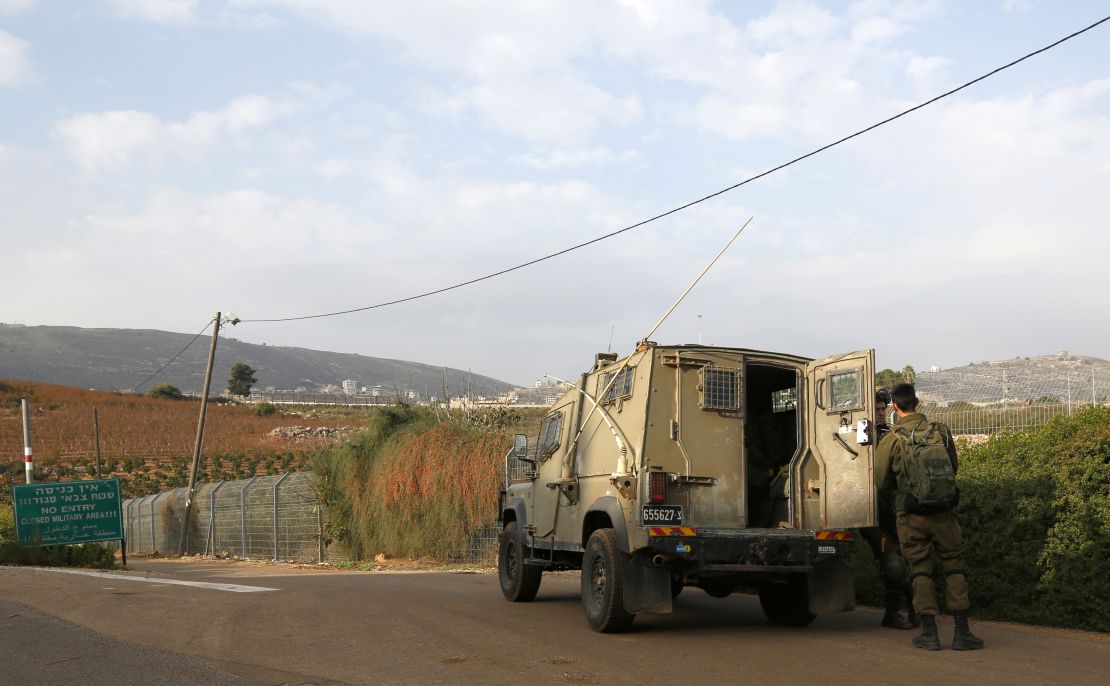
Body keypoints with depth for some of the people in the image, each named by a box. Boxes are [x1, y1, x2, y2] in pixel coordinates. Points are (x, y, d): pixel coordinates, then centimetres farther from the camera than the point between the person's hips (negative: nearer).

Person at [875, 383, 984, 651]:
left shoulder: (890, 440, -7)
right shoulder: (941, 430, 1)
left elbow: (882, 483, 2)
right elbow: (954, 467, 14)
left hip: (911, 515, -1)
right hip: (943, 511, 1)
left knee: (920, 571, 8)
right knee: (954, 567, 9)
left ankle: (929, 632, 5)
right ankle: (962, 631, 5)